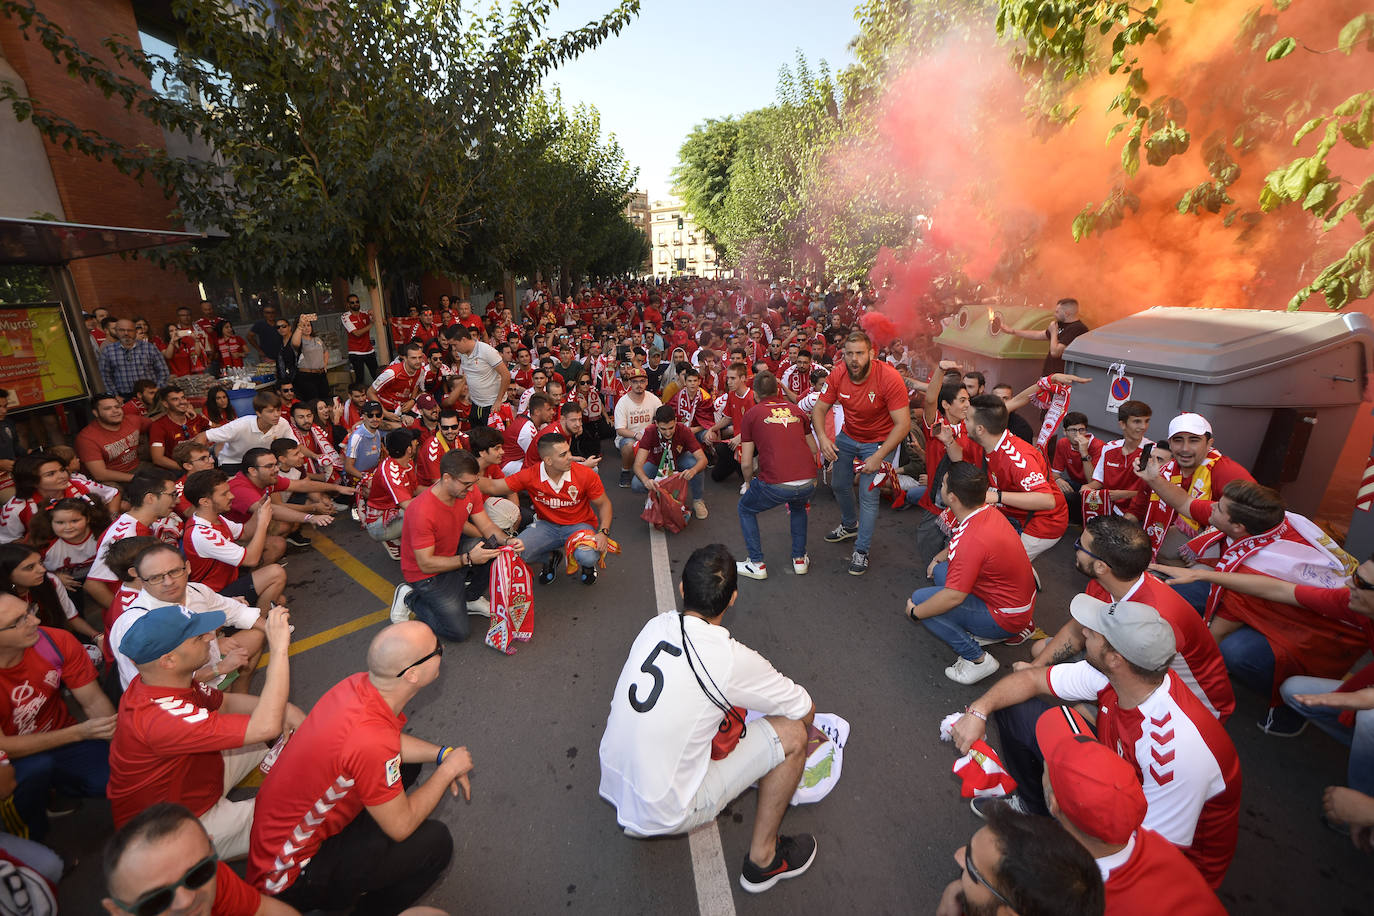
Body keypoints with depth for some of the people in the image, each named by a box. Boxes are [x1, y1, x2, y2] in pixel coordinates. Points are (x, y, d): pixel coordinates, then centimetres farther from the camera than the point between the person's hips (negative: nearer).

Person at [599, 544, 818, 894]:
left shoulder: (655, 627, -6)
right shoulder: (733, 659, -22)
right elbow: (806, 710, -6)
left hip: (613, 786, 6)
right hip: (663, 816, -6)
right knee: (791, 733, -5)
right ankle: (763, 860, 14)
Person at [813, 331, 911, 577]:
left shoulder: (889, 378, -29)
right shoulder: (838, 375, -16)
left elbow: (903, 424, -27)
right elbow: (819, 409, -8)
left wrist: (878, 456, -32)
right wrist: (822, 437, -26)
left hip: (877, 441, -5)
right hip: (847, 437, 5)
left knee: (868, 496, -8)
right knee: (839, 485, 17)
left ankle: (862, 550, 9)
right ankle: (850, 525, 46)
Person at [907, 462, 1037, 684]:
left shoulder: (972, 540, -33)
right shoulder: (987, 511, -4)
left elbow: (953, 597, -30)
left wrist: (915, 612, -16)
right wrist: (937, 559, 14)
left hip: (1006, 618, -9)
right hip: (1020, 600, 9)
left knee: (920, 599, -15)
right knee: (940, 571, 15)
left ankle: (977, 659, -5)